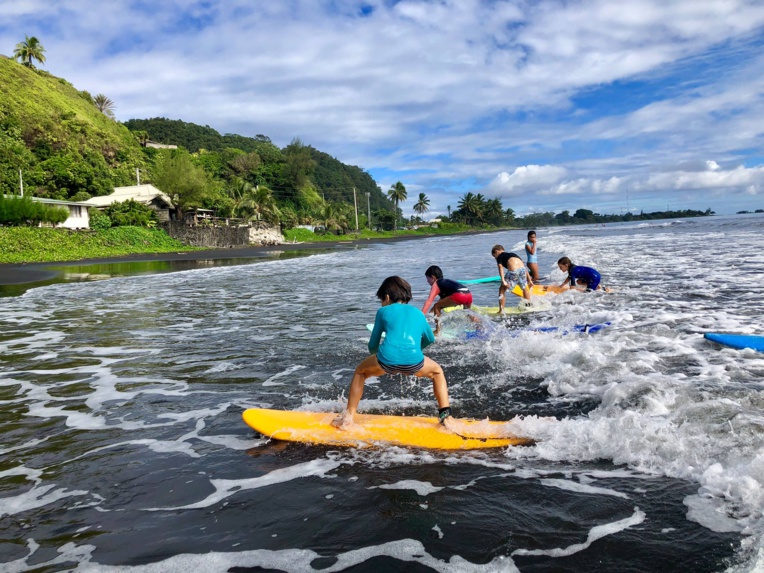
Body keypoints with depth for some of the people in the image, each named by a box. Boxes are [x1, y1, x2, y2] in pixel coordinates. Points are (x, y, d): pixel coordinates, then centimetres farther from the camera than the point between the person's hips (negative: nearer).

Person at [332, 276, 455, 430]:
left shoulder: (383, 311, 21)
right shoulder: (418, 313, 28)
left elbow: (373, 346, 25)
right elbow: (430, 339, 41)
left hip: (386, 359, -1)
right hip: (413, 361, 1)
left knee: (360, 371, 32)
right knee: (437, 372, 34)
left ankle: (348, 418, 27)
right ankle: (446, 417, 24)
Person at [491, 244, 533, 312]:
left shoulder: (499, 256, 19)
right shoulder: (512, 254, 36)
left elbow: (501, 267, -2)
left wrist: (503, 281, -13)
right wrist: (529, 280, 31)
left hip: (513, 271, -6)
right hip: (522, 268, 6)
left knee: (502, 289, 12)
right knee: (525, 288, 32)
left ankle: (501, 310, 9)